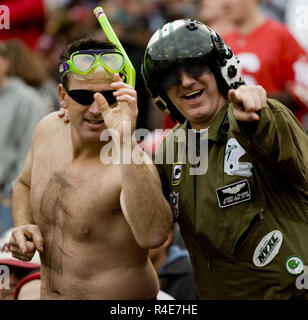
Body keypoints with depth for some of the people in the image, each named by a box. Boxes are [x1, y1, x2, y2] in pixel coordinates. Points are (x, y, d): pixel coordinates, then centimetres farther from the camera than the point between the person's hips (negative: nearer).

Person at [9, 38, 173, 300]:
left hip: (121, 296, -6)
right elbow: (25, 185, 14)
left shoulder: (134, 166, -26)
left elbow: (152, 236, -46)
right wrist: (23, 226, -7)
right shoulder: (48, 129, -7)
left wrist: (126, 144, -52)